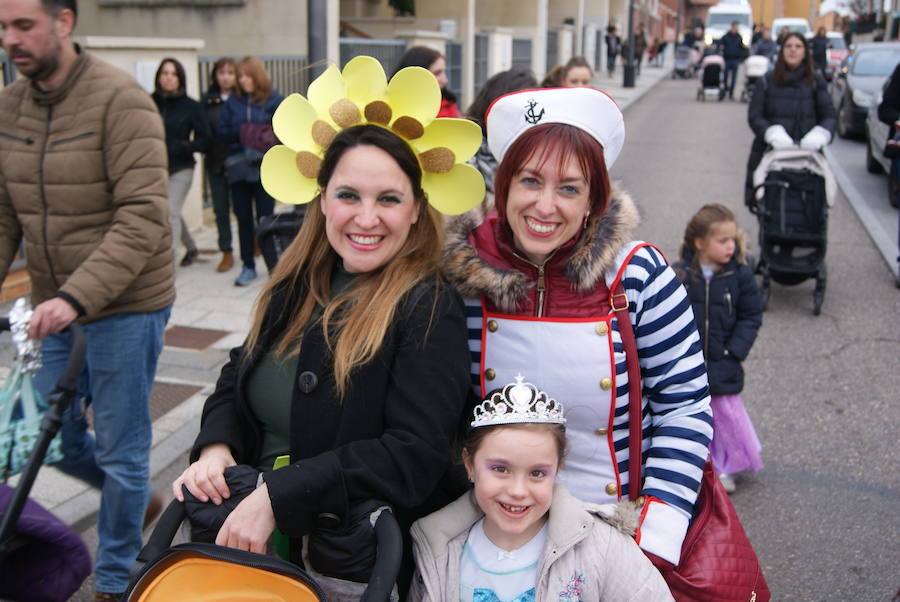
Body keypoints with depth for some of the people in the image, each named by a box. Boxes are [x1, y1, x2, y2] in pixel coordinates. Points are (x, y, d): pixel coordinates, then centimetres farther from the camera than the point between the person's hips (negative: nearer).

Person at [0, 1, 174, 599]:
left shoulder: (120, 100, -17)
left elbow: (144, 218, -24)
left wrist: (77, 297, -32)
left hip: (124, 305, -6)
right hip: (53, 307, 6)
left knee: (120, 452, 5)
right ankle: (139, 500, 43)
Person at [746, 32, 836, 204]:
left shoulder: (816, 81, 8)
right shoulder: (767, 81, 7)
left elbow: (829, 116, 6)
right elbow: (754, 116, 2)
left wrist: (819, 135, -16)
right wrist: (772, 133, -17)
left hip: (806, 153, 0)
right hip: (769, 152, 0)